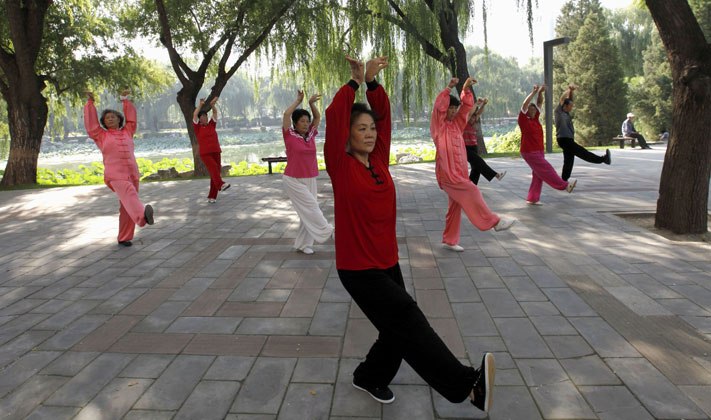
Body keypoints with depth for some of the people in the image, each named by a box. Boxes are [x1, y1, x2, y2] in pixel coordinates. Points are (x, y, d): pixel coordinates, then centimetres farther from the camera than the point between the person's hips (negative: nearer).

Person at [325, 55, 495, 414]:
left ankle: (369, 378, 35)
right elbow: (335, 117, -18)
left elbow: (383, 114, 5)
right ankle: (467, 385, -7)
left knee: (398, 330, 11)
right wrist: (356, 81, -11)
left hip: (387, 261, 7)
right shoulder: (341, 166, -9)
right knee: (408, 322, -10)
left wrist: (372, 82, -5)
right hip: (358, 268, -7)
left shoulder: (379, 159, 6)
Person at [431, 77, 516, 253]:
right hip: (447, 173, -8)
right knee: (471, 192, -16)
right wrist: (449, 88, -25)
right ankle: (494, 222, -7)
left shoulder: (456, 123, 15)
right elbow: (438, 106, -18)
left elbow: (467, 106, 12)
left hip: (459, 172, 8)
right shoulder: (438, 125, -3)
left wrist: (466, 89, -2)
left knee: (456, 206, 9)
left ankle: (449, 240, 17)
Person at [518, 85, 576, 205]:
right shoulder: (523, 120, -8)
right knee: (546, 170, -4)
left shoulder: (535, 118, 12)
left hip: (539, 152, 8)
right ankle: (564, 185, 6)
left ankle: (532, 199, 9)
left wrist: (540, 92, -4)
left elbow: (539, 103, 12)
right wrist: (534, 92, -21)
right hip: (530, 153, -8)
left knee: (538, 176, 6)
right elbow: (525, 104, -20)